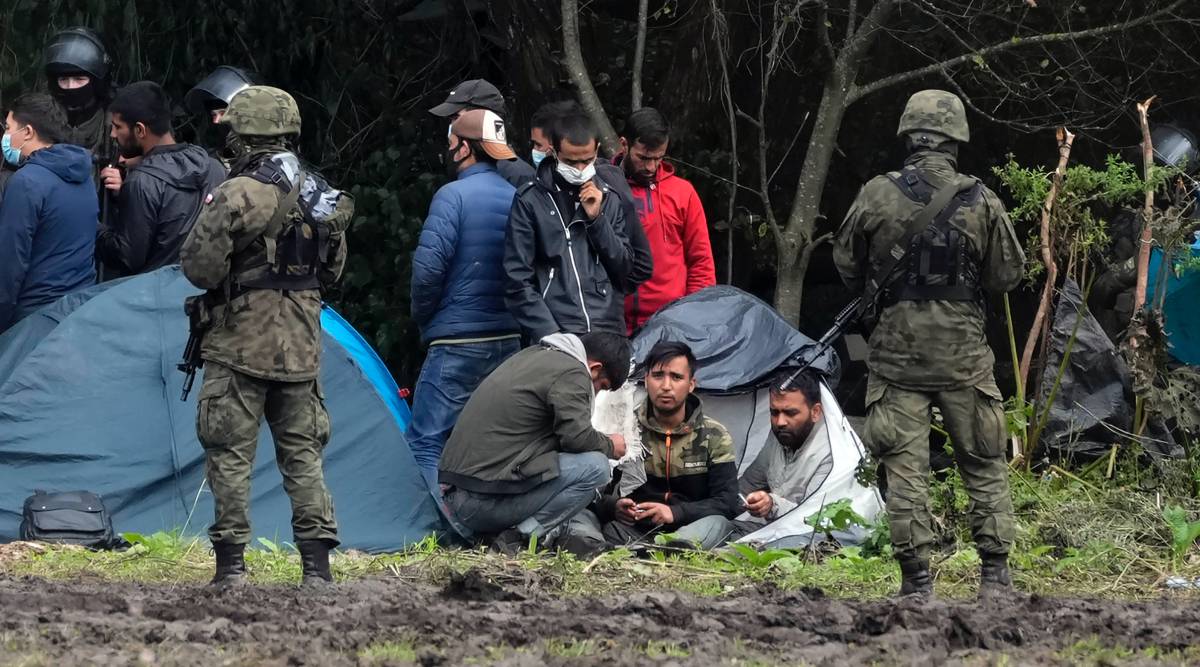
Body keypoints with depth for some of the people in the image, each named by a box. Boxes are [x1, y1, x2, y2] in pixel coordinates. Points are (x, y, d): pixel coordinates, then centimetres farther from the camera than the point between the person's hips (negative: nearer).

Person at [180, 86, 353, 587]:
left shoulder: (234, 196, -14)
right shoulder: (321, 196, 7)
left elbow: (200, 267, -13)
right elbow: (332, 270, 17)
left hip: (240, 344, -5)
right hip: (301, 346, 5)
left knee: (231, 453, 1)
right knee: (302, 452, 10)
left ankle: (231, 563, -1)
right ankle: (317, 563, 6)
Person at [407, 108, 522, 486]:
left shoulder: (454, 196, -11)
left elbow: (428, 266, -17)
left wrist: (424, 319, 0)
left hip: (457, 342, -7)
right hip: (511, 340, 7)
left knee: (426, 441, -6)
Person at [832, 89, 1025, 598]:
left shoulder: (876, 197, -5)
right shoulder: (981, 202, -6)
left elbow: (847, 265, 7)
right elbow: (1009, 274, 3)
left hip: (897, 351, 0)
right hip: (963, 352, 0)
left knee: (904, 468, 3)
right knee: (984, 464, 12)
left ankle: (916, 579, 1)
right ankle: (995, 572, 9)